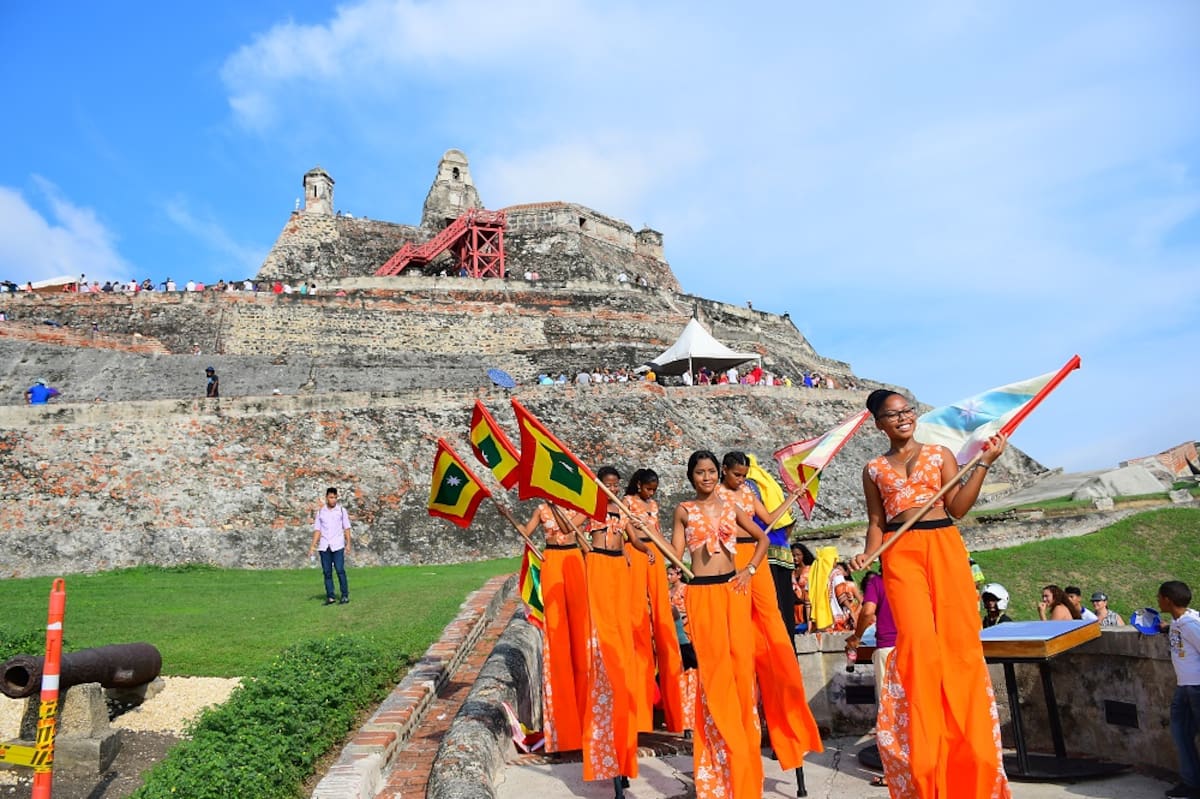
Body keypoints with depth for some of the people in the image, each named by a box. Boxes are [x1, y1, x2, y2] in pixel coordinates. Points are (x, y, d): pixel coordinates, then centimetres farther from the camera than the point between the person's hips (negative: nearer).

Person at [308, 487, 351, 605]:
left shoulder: (342, 510, 4)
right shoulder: (320, 511, 9)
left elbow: (346, 528, 4)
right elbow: (317, 529, 9)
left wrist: (348, 544, -3)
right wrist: (313, 546, 1)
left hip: (337, 545, -2)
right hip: (324, 546, 2)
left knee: (340, 570, -8)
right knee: (327, 572, 3)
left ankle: (345, 596, -2)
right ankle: (330, 597, 8)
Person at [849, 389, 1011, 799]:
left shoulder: (940, 453, 13)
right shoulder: (874, 468, 15)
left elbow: (958, 507, 5)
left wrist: (984, 463, -1)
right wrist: (868, 554, -3)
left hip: (945, 546, 1)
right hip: (901, 553, 0)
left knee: (960, 638, -5)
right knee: (919, 639, -13)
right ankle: (925, 760, -4)